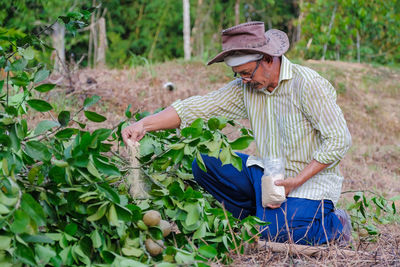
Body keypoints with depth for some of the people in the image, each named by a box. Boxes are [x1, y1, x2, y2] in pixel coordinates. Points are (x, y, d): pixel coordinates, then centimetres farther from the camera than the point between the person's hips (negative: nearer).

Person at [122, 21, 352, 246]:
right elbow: (198, 107, -3)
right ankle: (263, 215, 2)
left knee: (276, 231, -30)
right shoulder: (245, 88, 0)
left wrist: (296, 181, -24)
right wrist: (144, 125, -16)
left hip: (311, 177, -6)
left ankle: (334, 222, 1)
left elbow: (339, 140, -18)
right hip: (268, 171, 6)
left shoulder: (307, 84, -18)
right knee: (203, 164, -6)